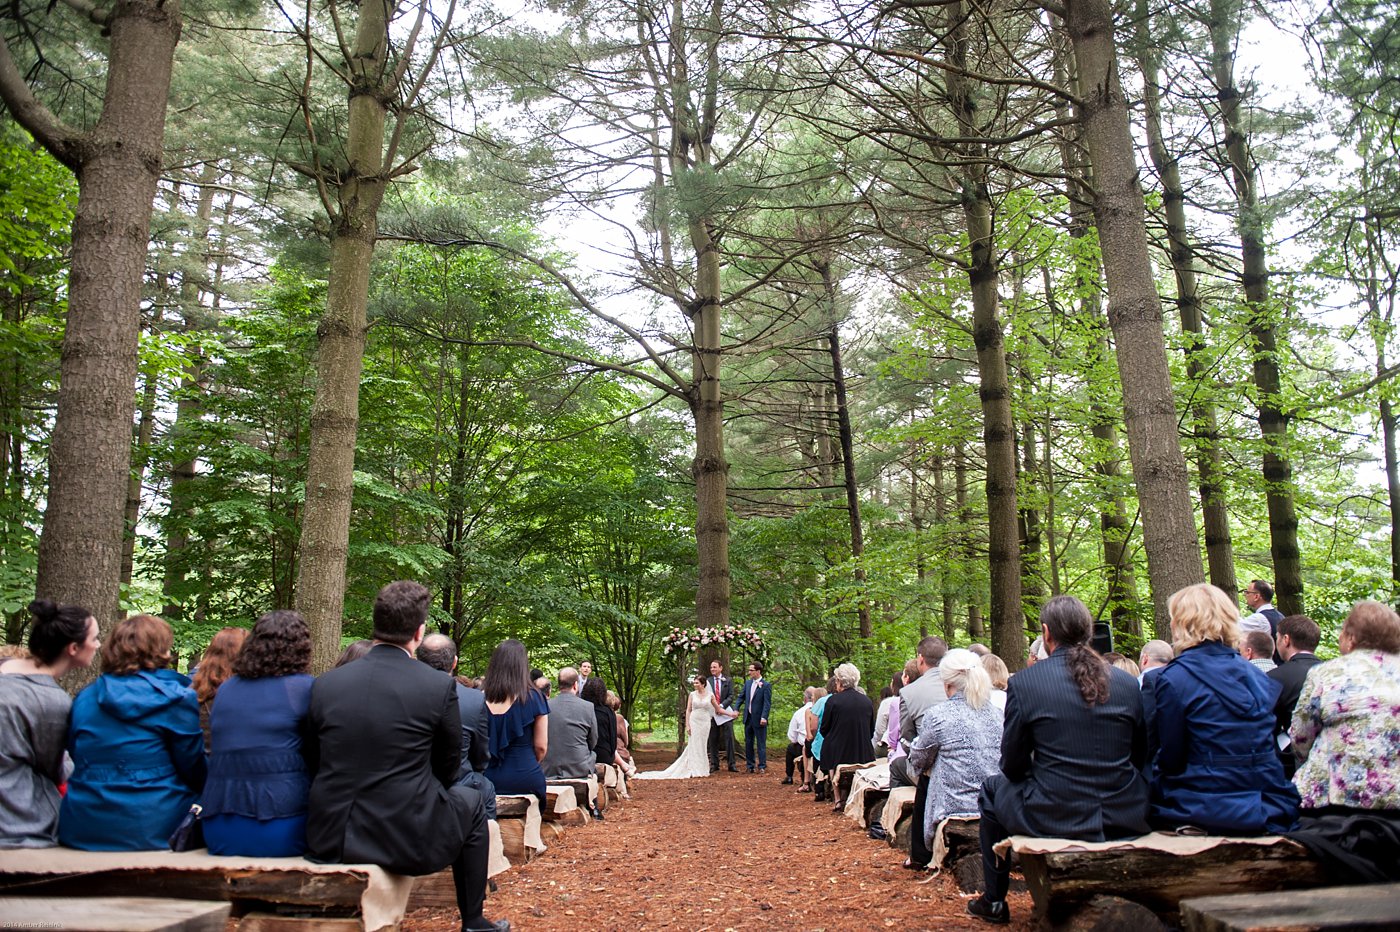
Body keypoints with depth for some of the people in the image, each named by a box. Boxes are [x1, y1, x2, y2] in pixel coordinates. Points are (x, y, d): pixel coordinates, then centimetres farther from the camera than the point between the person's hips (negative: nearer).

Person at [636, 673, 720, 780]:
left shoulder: (710, 695, 0)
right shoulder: (692, 694, 3)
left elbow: (718, 709, 9)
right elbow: (688, 710, 3)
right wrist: (687, 725, -3)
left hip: (705, 723, 0)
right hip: (694, 722, 0)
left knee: (702, 746, 3)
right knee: (693, 746, 0)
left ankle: (702, 769, 12)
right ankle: (694, 770, 6)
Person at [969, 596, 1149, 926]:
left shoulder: (1022, 683, -10)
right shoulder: (1128, 683, -1)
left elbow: (1013, 765, -3)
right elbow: (1140, 759, 9)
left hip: (1054, 819, -3)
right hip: (1127, 819, 4)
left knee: (992, 787, 26)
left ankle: (993, 901, 33)